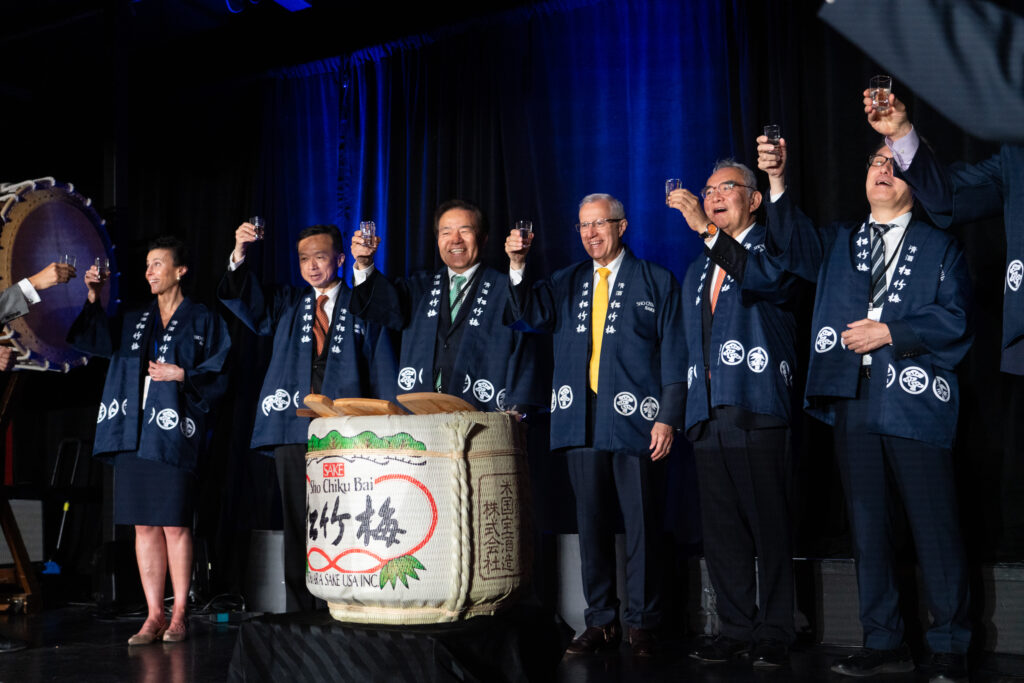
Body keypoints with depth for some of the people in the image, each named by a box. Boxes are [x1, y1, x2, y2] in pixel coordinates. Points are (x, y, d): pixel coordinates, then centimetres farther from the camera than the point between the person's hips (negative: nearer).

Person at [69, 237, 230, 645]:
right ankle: (154, 615, 10)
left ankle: (179, 615, 6)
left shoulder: (203, 321, 5)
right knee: (144, 525, 4)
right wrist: (94, 301, -7)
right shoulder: (134, 322, 18)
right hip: (134, 432, 5)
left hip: (174, 432, -5)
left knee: (175, 524, -4)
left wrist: (182, 375, -12)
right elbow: (100, 342, 2)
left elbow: (221, 375, -1)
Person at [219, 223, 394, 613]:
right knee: (297, 523, 5)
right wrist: (239, 257, -14)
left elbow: (383, 372, 7)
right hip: (294, 428, 3)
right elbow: (248, 306, 2)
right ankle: (299, 611, 10)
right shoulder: (287, 304, 18)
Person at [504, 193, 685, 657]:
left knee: (641, 523, 0)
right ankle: (601, 623, 17)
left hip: (634, 419, -3)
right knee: (591, 523, 8)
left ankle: (642, 624, 11)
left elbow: (674, 355, 1)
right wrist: (517, 267, -11)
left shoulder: (657, 282, 6)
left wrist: (667, 417, -7)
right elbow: (526, 315, 4)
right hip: (581, 422, 4)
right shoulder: (567, 283, 17)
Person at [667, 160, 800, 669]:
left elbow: (768, 284, -19)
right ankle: (736, 628, 17)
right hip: (707, 416, 6)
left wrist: (709, 230, -21)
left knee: (770, 527, -2)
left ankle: (774, 632, 7)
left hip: (757, 410, -6)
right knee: (721, 531, 8)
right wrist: (683, 411, 17)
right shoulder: (696, 273, 24)